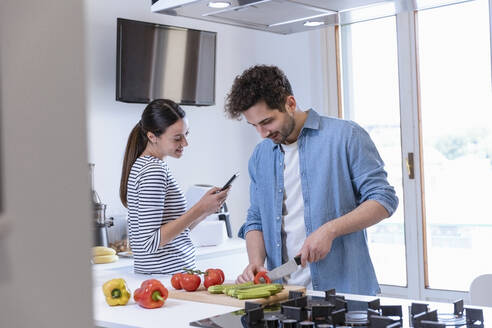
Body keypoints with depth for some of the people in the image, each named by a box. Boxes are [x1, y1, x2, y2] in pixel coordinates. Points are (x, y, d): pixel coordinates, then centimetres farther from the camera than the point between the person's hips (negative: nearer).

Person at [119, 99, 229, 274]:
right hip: (170, 276, -9)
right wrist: (200, 209, -20)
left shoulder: (141, 165, 11)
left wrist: (205, 210, 3)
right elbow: (151, 242, -21)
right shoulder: (154, 170, -16)